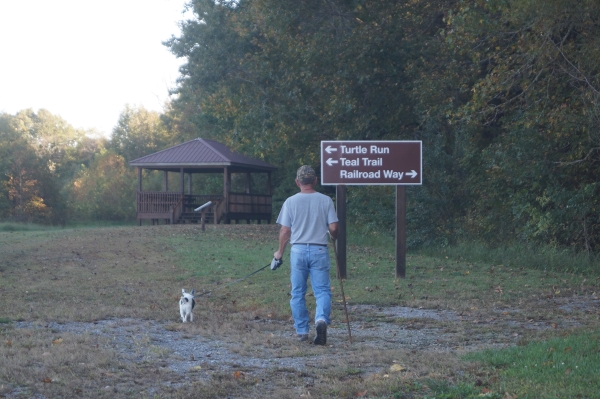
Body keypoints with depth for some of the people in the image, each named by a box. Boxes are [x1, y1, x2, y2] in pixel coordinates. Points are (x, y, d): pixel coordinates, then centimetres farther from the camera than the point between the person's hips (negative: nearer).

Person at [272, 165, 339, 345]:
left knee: (298, 293, 10)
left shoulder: (291, 202, -2)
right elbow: (333, 228, -3)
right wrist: (334, 237, 21)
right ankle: (321, 319, -22)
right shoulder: (325, 200, -1)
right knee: (322, 290, 3)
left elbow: (285, 231, 0)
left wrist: (279, 253, 14)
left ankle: (302, 331, 14)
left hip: (298, 250, 0)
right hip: (319, 250, 0)